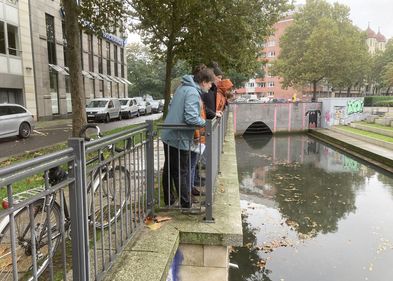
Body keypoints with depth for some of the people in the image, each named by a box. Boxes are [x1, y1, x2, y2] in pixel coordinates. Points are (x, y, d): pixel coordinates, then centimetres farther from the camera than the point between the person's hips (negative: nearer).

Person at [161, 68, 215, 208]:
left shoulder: (183, 87, 10)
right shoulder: (193, 93, -20)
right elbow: (191, 118, -28)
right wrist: (205, 122, -10)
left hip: (168, 135, 9)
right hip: (179, 139, -9)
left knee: (169, 170, 18)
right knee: (181, 173, 1)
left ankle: (169, 201, 32)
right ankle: (186, 205, 13)